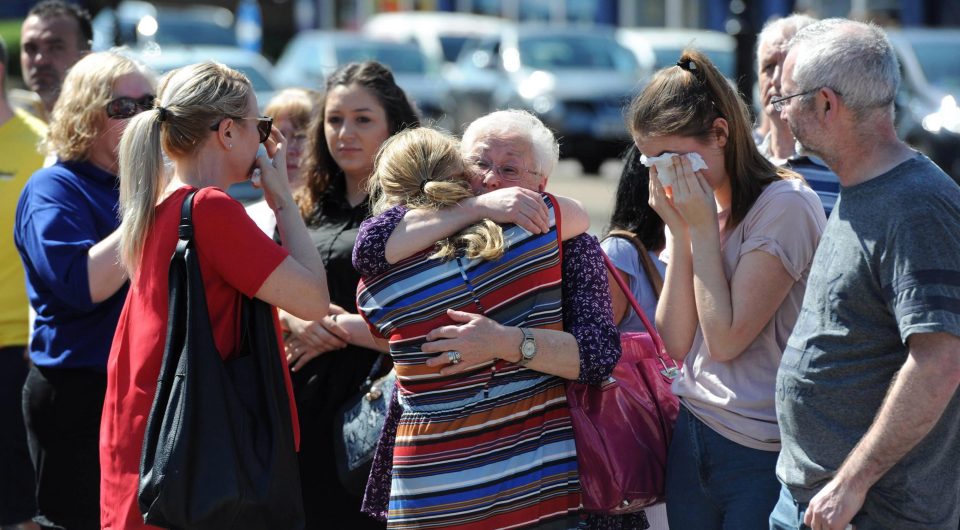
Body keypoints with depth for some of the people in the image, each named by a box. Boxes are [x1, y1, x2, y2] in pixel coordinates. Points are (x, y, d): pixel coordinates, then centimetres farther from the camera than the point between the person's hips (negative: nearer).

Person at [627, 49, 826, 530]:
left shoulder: (784, 205, -13)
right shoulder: (692, 206, 9)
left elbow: (725, 340, -17)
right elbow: (677, 343, 2)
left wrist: (702, 225, -12)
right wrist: (680, 229, -4)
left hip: (759, 453, -7)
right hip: (691, 435, 7)